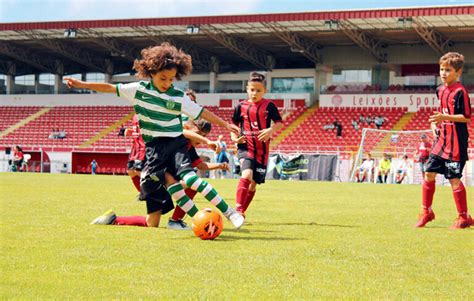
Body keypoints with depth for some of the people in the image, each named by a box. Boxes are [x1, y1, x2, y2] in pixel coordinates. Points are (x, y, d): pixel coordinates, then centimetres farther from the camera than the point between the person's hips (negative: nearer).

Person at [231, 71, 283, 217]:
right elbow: (234, 124, 12)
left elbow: (279, 123, 3)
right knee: (247, 175, -26)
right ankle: (238, 210, -28)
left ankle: (241, 212, 23)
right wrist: (234, 137, -6)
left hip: (262, 150, 2)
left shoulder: (269, 105, -1)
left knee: (254, 183, 8)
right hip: (245, 147, -2)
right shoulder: (241, 106, 2)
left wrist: (271, 130, -17)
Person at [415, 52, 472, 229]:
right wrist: (435, 122, 8)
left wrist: (444, 117, -23)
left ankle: (464, 217, 5)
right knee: (429, 173, 7)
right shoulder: (440, 90, 11)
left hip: (455, 143, -8)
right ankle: (427, 212, 20)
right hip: (441, 139, 8)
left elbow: (466, 118, -15)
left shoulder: (460, 91, -13)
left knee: (454, 179, -6)